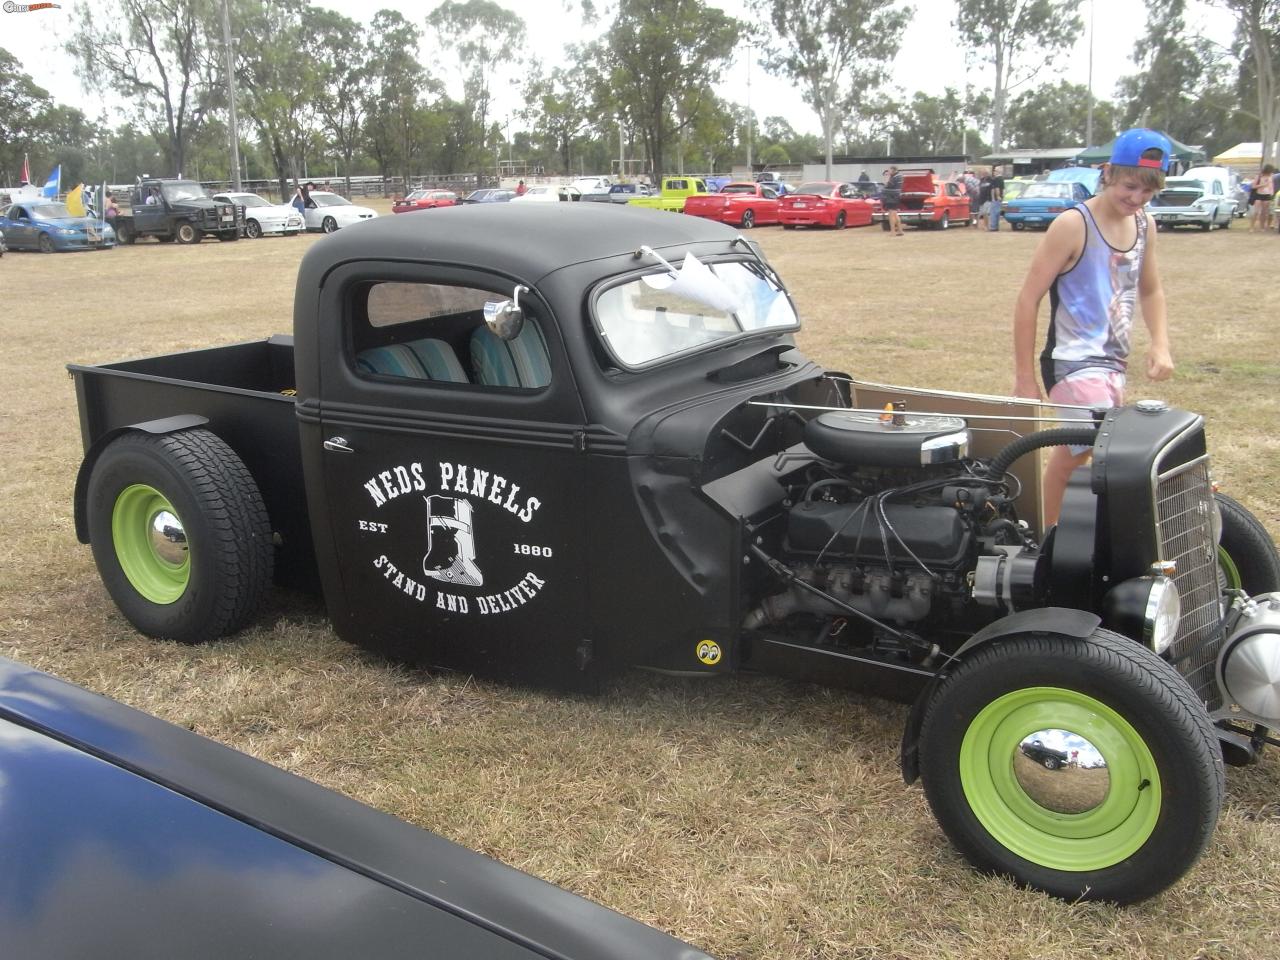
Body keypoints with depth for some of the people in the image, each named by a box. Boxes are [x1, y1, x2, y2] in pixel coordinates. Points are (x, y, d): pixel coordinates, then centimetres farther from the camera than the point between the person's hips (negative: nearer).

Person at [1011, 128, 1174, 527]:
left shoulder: (1145, 225, 7)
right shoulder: (1073, 225, -14)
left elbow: (1150, 290, 23)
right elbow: (1028, 300, -13)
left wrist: (1160, 344, 5)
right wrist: (1024, 379, -13)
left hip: (1114, 364, 8)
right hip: (1074, 365, -8)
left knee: (1070, 457, 17)